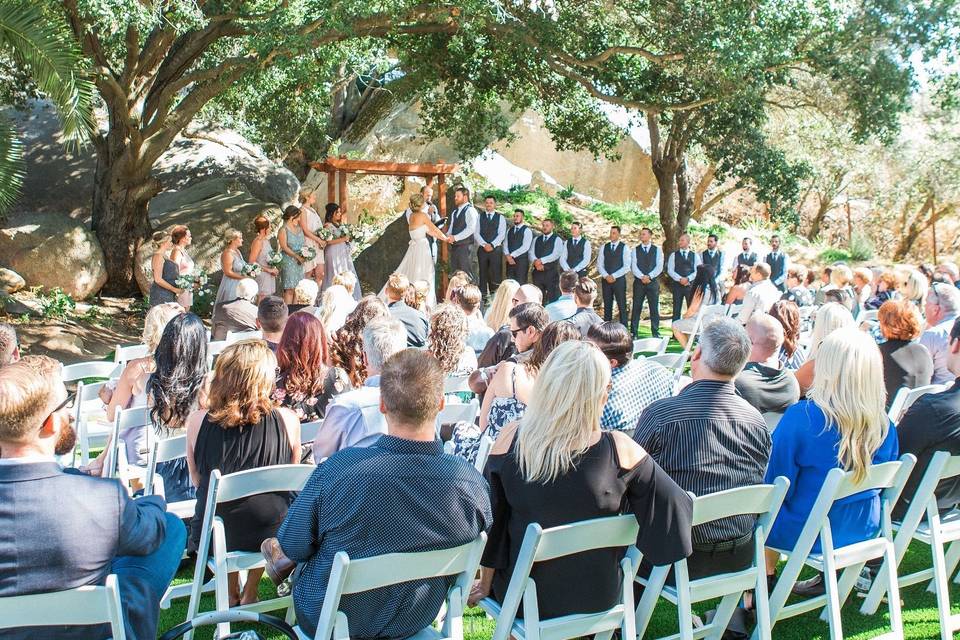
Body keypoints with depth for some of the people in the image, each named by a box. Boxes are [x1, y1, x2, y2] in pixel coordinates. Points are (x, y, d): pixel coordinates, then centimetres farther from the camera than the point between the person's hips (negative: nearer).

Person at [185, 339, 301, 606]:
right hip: (272, 535, 0)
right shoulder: (287, 420, -15)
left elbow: (197, 480, 4)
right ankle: (250, 594, 42)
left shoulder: (197, 422, -13)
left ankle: (230, 594, 43)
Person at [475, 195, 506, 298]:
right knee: (483, 273, 2)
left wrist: (492, 245, -13)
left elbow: (502, 234, -2)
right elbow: (476, 233, 3)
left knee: (496, 273, -7)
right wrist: (484, 244, -11)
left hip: (496, 249, -2)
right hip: (482, 249, 2)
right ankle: (483, 296, 4)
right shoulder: (480, 217, 12)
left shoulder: (500, 218, 8)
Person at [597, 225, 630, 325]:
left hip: (619, 280, -3)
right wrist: (606, 276, -10)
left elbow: (627, 267, -7)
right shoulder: (604, 247, 9)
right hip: (606, 280, 3)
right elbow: (599, 264, 6)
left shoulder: (624, 248, -1)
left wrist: (614, 276, -13)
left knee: (622, 306, -3)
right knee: (607, 306, 6)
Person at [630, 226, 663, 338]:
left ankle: (655, 333, 4)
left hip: (653, 282, 0)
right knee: (636, 308, 0)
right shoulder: (635, 250, 9)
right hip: (639, 282, 0)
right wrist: (642, 277, -16)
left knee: (654, 308, 0)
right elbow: (633, 266, -1)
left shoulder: (657, 250, 7)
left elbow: (659, 267, -2)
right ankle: (633, 332, 3)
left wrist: (649, 276, -15)